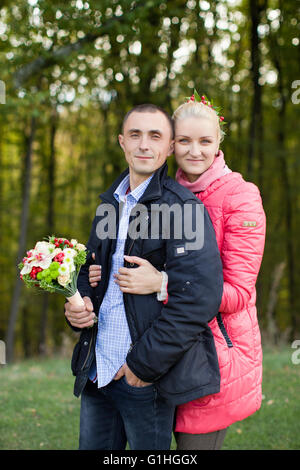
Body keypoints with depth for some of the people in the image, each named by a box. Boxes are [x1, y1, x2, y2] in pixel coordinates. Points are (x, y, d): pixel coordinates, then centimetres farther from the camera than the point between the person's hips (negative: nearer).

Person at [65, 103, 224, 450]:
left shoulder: (182, 207, -12)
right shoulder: (110, 203, 12)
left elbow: (198, 298, -19)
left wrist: (145, 364, -18)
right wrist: (77, 303, 2)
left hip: (145, 381, -7)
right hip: (96, 372, 7)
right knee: (92, 447, 17)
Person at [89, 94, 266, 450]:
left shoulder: (240, 196, -10)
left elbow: (238, 292, -15)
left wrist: (162, 283, -25)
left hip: (217, 350, -5)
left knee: (197, 442, -1)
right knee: (182, 438, 12)